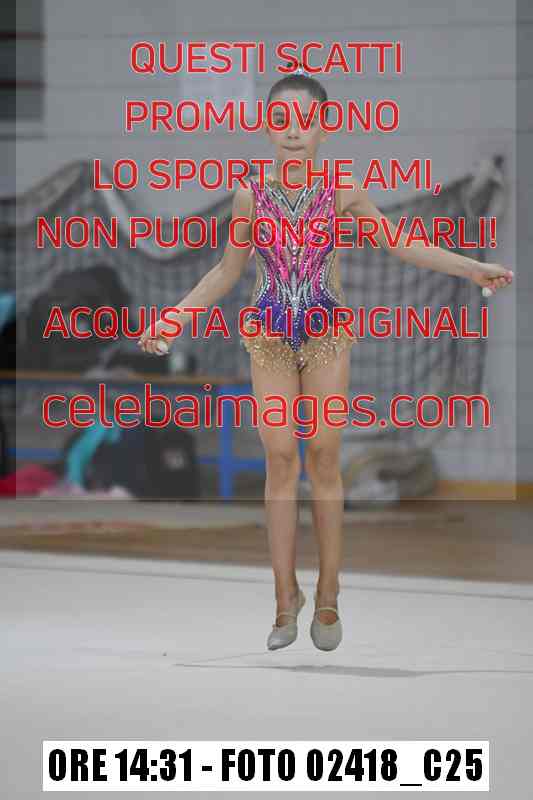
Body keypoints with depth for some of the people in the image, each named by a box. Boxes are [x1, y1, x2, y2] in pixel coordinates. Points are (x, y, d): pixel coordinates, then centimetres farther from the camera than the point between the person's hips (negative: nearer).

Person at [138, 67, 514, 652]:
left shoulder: (343, 193, -5)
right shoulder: (251, 195, -2)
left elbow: (403, 245, 1)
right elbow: (227, 271, 9)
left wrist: (473, 269, -8)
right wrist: (172, 319, 5)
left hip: (326, 334, -1)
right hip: (270, 336, 1)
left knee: (323, 457, -2)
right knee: (280, 459, -3)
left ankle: (328, 597, 5)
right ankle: (286, 597, 4)